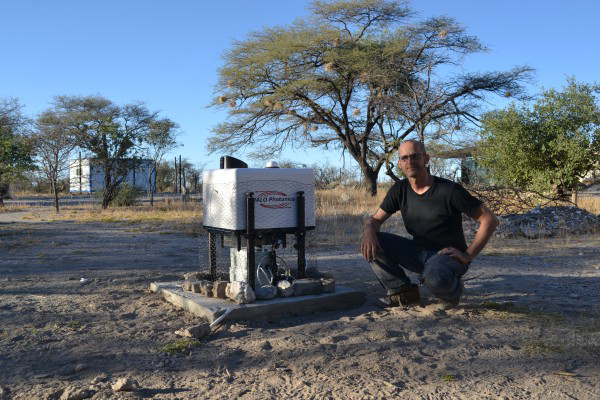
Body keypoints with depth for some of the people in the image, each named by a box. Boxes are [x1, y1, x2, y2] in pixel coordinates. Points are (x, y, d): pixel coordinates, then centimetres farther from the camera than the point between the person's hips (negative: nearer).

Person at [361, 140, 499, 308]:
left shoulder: (449, 190, -16)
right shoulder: (400, 190, 0)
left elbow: (490, 220, -14)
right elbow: (375, 220, 3)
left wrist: (468, 255, -20)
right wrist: (369, 231, -23)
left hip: (447, 255, -5)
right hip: (418, 253, 5)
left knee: (435, 278, -41)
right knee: (372, 242, -14)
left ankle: (452, 290, -3)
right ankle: (402, 291, -2)